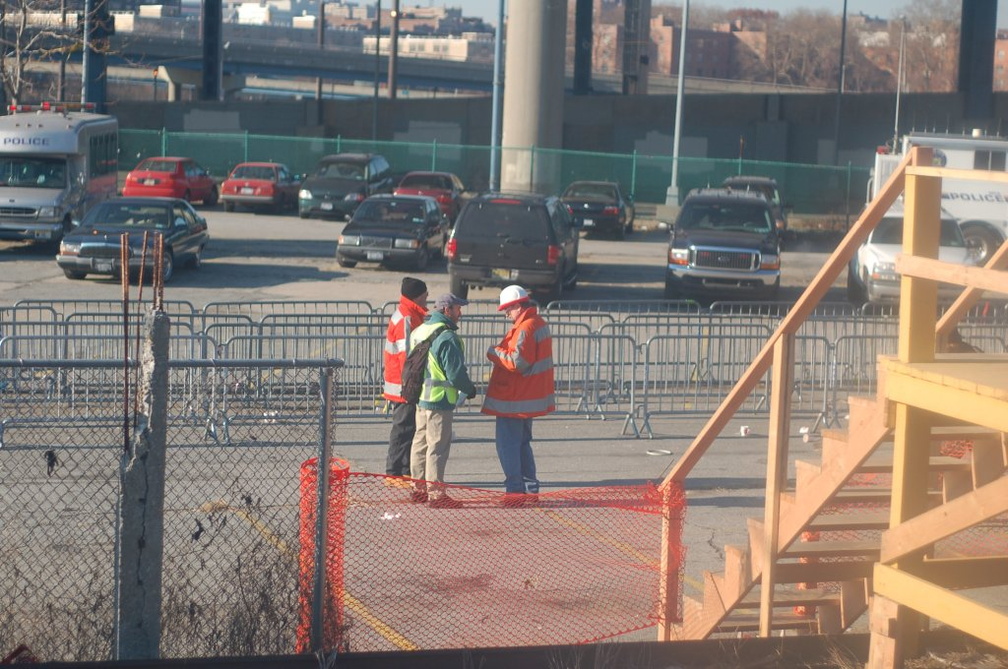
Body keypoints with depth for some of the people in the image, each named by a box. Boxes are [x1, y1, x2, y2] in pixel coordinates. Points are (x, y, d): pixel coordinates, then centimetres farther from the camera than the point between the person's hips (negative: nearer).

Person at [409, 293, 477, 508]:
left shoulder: (420, 331, 10)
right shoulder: (447, 337, -19)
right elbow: (455, 372, -20)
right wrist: (470, 389, -2)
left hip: (420, 396, 9)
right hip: (439, 400, -9)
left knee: (421, 441, 17)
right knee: (438, 446, -5)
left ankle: (418, 487, 26)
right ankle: (436, 494, -3)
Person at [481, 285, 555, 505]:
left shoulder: (525, 328, -21)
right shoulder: (540, 323, 12)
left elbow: (517, 362, -25)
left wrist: (495, 352, -11)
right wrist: (502, 352, 11)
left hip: (513, 400, -10)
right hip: (530, 397, 10)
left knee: (507, 444, -4)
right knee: (522, 443, 19)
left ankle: (515, 490, -4)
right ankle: (530, 489, 21)